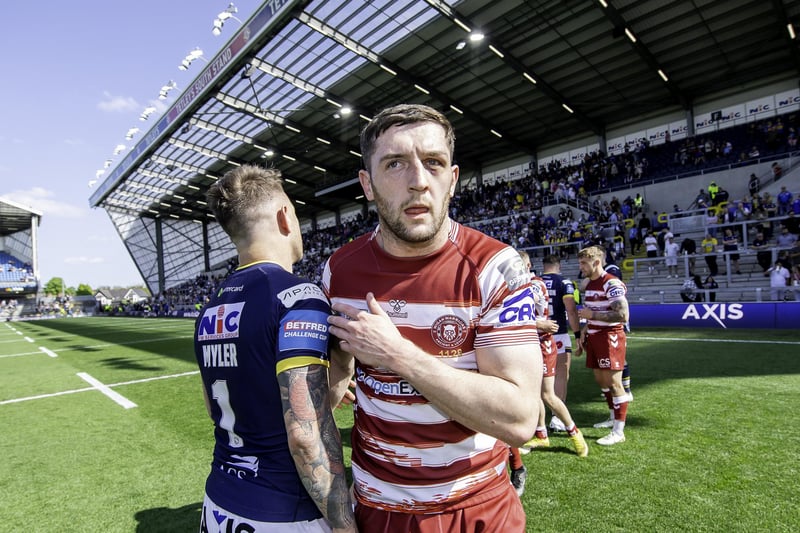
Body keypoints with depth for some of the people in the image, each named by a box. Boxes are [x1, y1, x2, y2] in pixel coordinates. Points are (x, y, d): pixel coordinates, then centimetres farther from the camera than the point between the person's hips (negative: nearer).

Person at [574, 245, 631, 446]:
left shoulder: (612, 284, -16)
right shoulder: (589, 284, 12)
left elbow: (623, 315, -23)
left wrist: (592, 314, -21)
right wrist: (583, 334, 16)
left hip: (610, 337, -9)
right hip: (594, 337, 9)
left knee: (613, 382, -2)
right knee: (601, 380, 16)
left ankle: (618, 431, 8)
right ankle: (614, 419, 33)